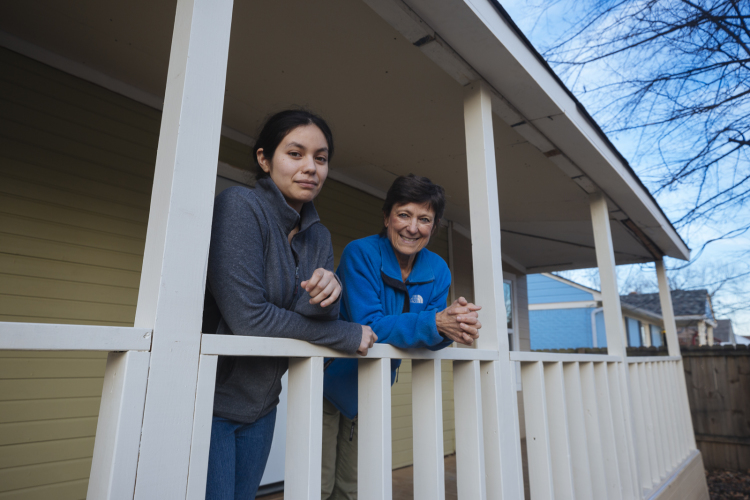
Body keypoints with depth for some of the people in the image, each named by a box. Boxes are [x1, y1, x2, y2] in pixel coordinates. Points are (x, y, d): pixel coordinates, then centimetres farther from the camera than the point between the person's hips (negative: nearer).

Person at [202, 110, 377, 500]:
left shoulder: (318, 235, 3)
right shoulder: (240, 207, -19)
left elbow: (319, 322, -1)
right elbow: (248, 317, -25)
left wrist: (327, 296, -25)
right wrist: (348, 336, -16)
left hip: (260, 404, 7)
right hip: (208, 398, -6)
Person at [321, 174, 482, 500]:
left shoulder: (437, 271, -6)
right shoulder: (360, 254, -22)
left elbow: (428, 336, -10)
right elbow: (369, 326, -29)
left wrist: (451, 328, -33)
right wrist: (435, 321, -41)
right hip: (328, 383, -4)